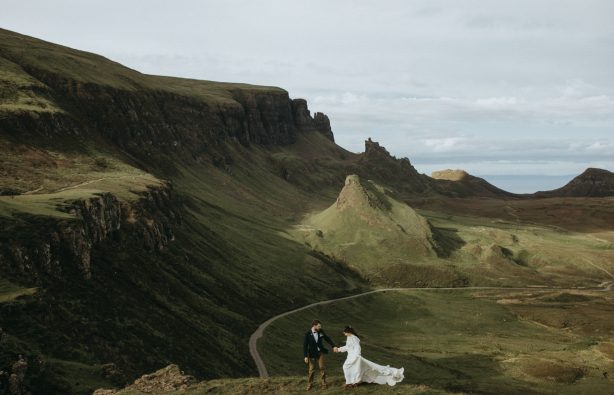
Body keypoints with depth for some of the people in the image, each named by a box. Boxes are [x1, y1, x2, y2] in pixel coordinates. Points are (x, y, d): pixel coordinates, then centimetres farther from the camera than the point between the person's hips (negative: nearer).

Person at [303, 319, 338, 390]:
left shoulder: (321, 332, -6)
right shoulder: (308, 334, -15)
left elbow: (327, 339, 6)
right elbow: (305, 345, -12)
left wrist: (334, 346, -5)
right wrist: (306, 356, -14)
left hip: (320, 352, 2)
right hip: (312, 354, -2)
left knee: (322, 368, 3)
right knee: (311, 369, 7)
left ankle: (324, 383, 14)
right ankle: (310, 384, 20)